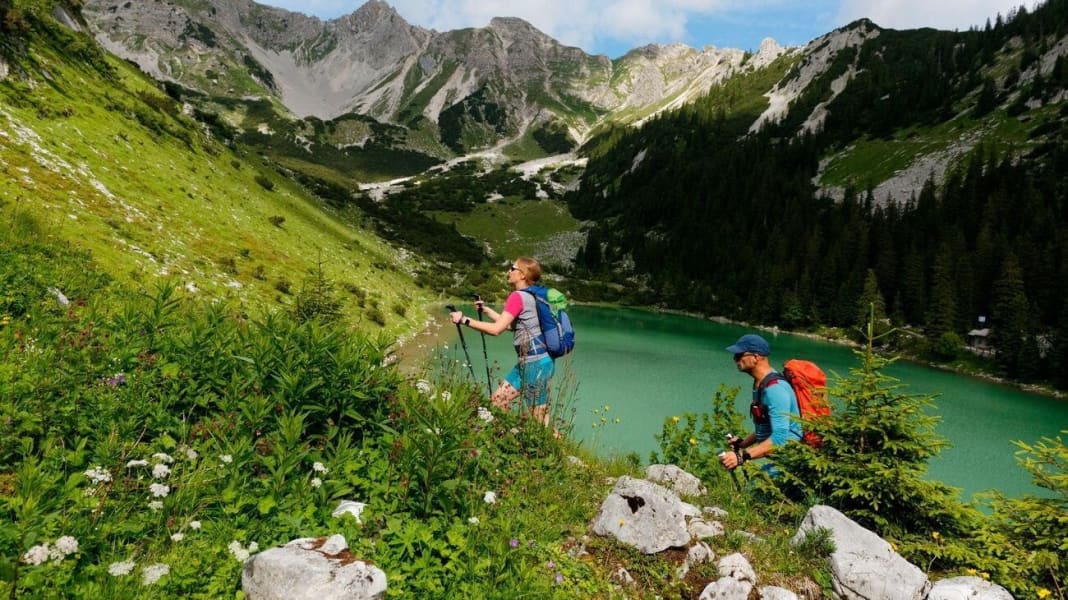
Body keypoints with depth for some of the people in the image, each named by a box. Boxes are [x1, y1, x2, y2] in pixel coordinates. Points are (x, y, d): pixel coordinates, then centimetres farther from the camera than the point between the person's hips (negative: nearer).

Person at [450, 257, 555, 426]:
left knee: (539, 419, -1)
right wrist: (486, 309, 24)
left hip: (536, 362, -10)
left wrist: (465, 320, -15)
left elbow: (496, 329, -22)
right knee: (497, 401, 14)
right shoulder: (529, 296, 14)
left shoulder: (518, 296, -15)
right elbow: (510, 324, 23)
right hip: (526, 362, 10)